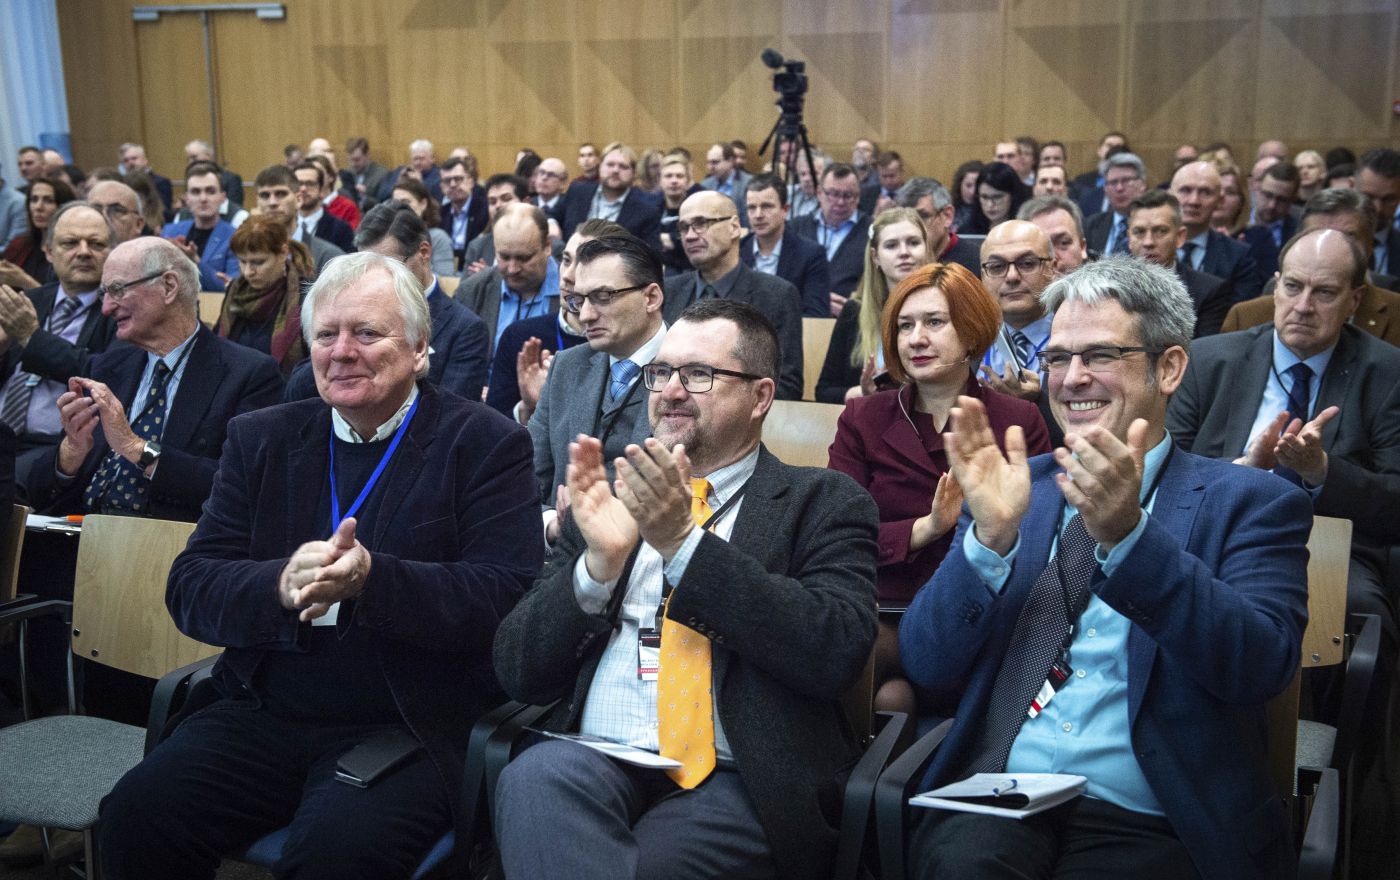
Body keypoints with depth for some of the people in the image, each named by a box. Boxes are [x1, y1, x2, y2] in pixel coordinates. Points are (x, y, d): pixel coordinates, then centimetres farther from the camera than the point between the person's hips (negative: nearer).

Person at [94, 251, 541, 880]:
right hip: (262, 714, 4)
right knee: (135, 817, -20)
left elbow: (508, 598, -11)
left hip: (408, 728, -4)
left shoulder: (486, 444, -1)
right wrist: (280, 585, -18)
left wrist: (370, 578, -26)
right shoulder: (261, 439, 12)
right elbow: (189, 590, 4)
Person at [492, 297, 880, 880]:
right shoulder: (609, 498, 16)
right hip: (592, 762, 4)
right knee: (535, 776, -29)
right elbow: (518, 672, 10)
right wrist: (598, 562, -8)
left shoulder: (821, 502, 7)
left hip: (737, 782, -3)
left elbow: (838, 652, -11)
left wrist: (683, 542, -15)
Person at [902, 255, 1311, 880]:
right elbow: (927, 666, 3)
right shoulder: (1012, 488, 10)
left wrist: (1127, 535, -24)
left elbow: (1263, 666, -13)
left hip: (1146, 823, -1)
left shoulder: (1253, 503, 3)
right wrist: (990, 535, -13)